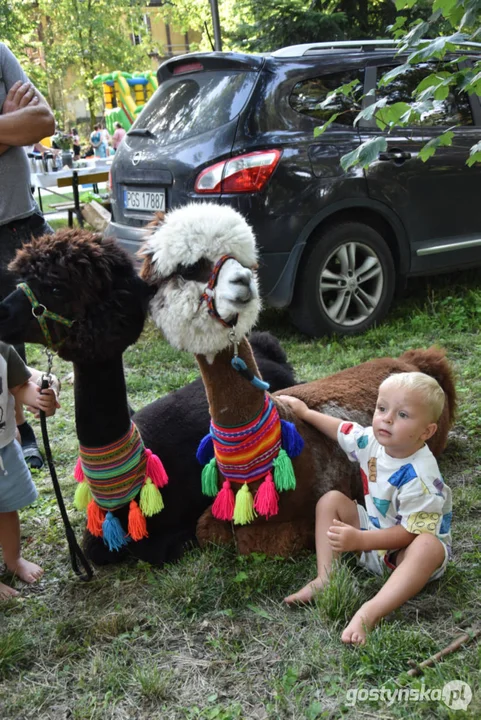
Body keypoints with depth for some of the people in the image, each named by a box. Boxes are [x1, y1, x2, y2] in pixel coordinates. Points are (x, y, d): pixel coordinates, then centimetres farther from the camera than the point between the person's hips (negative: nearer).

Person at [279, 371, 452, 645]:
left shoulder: (420, 476, -31)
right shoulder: (372, 440, -11)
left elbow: (411, 532, -30)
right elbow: (342, 429, 12)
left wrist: (359, 540, -35)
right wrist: (306, 412, 15)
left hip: (409, 546, -7)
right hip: (375, 531, 7)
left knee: (428, 547, -40)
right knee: (331, 501, -3)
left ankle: (371, 613, -51)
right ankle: (326, 579, -15)